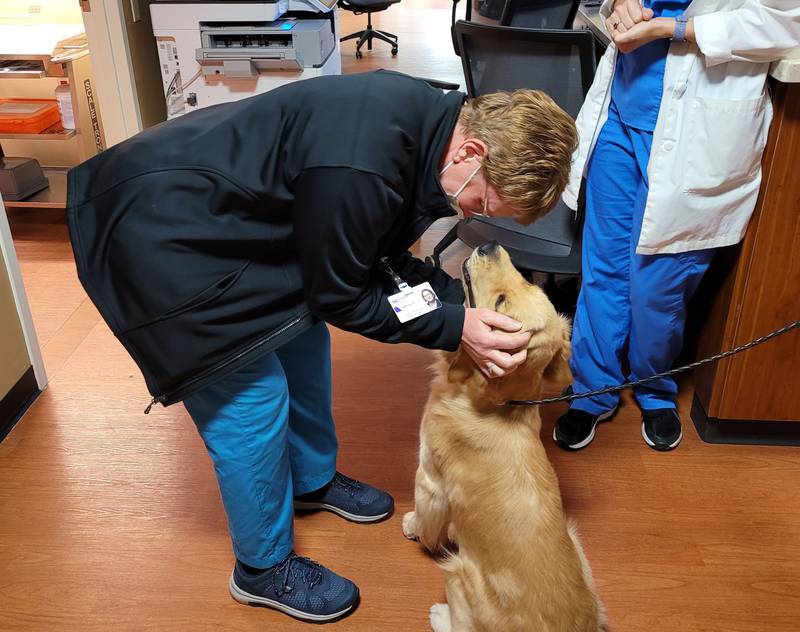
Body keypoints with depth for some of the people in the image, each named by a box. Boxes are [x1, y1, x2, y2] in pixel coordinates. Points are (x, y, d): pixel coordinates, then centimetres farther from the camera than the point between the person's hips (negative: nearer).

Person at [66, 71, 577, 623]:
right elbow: (338, 295, -19)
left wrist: (463, 303, -5)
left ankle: (314, 480, 42)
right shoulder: (358, 167, -35)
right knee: (252, 399, -3)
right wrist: (454, 328, -20)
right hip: (159, 237, -9)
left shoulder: (428, 118, -5)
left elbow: (382, 257, 4)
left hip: (222, 213, 10)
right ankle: (265, 568, 20)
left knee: (302, 343, 17)